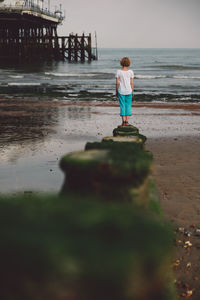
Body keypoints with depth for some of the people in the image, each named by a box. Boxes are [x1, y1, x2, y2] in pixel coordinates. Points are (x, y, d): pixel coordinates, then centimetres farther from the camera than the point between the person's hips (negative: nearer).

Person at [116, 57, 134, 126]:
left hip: (121, 91, 0)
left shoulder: (118, 72, -7)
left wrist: (116, 91, 5)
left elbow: (117, 83, -5)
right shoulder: (130, 72, -5)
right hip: (128, 91, 0)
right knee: (128, 106, 8)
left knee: (122, 106, 6)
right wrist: (133, 91, 8)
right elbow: (131, 83, -3)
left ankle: (123, 121, 1)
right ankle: (127, 121, 4)